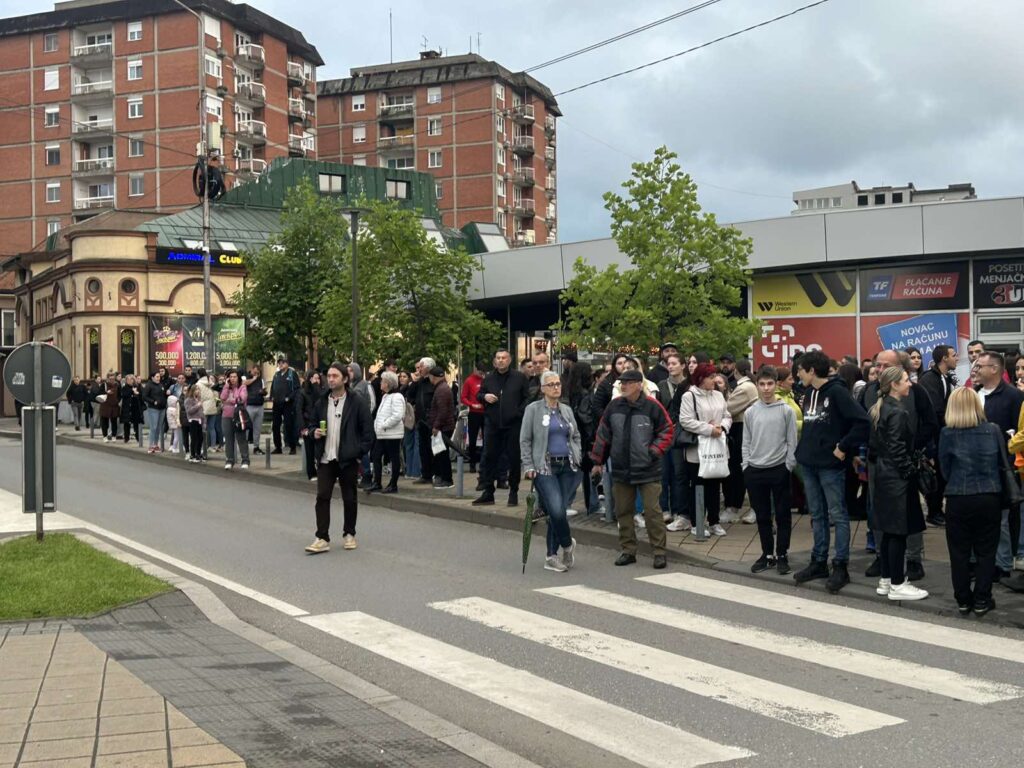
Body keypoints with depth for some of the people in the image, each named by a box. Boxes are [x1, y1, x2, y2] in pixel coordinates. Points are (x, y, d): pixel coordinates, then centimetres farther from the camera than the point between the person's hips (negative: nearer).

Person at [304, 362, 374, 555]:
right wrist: (314, 432, -3)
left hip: (348, 459, -3)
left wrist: (359, 453, -10)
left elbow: (367, 431, -5)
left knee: (349, 499, 8)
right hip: (325, 459, 3)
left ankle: (349, 534, 24)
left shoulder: (357, 403, -6)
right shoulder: (321, 402, 8)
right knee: (322, 497, -4)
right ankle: (322, 538, -1)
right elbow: (312, 424, 20)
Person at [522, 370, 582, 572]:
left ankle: (551, 557, 12)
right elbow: (525, 440, -1)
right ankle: (567, 544, 11)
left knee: (558, 511, 3)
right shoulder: (533, 409, -1)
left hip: (567, 467, 5)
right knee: (556, 510, -16)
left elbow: (576, 436, 23)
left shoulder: (566, 410, 13)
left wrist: (577, 457, 8)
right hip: (545, 467, -4)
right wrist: (528, 466, -7)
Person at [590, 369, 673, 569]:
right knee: (623, 511, 10)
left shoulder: (652, 406, -8)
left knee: (652, 511, -3)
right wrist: (598, 461, 12)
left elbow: (666, 431, -1)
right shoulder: (614, 406, 3)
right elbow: (603, 433, 11)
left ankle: (659, 552, 7)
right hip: (621, 470, 4)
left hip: (647, 470, -4)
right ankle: (628, 550, 21)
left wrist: (654, 451, -9)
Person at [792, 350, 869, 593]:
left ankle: (841, 566, 5)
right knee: (817, 515, 14)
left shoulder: (836, 392, -14)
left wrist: (844, 448, -17)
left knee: (838, 515, 0)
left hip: (830, 464, -8)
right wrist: (805, 448, 11)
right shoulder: (809, 393, 10)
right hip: (808, 463, 8)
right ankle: (818, 562, 22)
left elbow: (862, 421, -21)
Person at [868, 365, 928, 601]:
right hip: (896, 477, -10)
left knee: (889, 530, 14)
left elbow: (873, 442, 15)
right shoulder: (897, 412, -17)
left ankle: (886, 579, 20)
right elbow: (897, 449, -20)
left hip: (882, 473, 10)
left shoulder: (879, 409, 11)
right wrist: (910, 471, -11)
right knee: (899, 531, -4)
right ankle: (897, 585, 1)